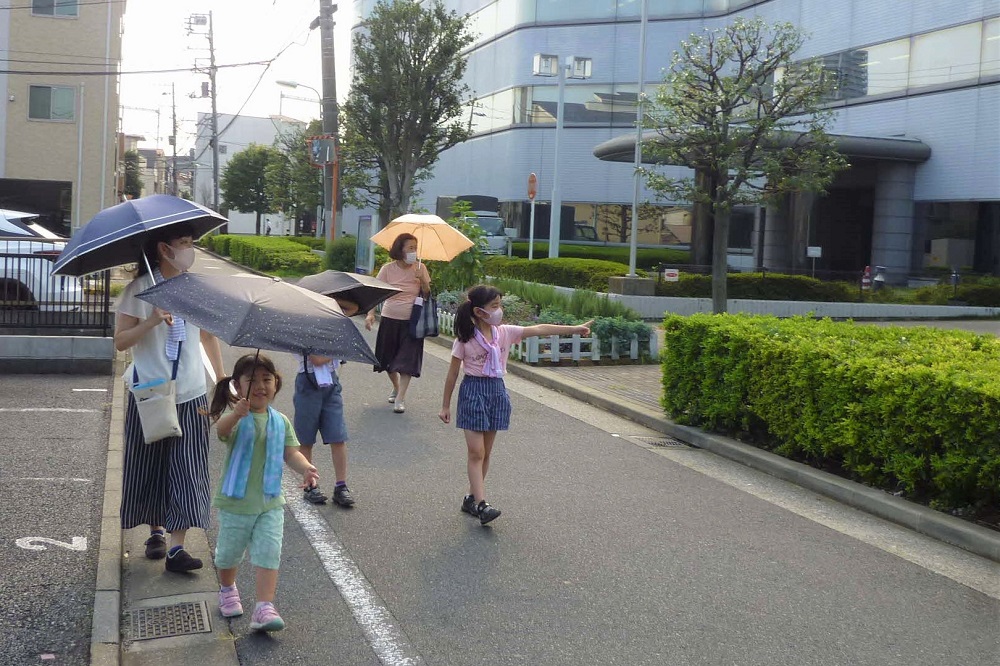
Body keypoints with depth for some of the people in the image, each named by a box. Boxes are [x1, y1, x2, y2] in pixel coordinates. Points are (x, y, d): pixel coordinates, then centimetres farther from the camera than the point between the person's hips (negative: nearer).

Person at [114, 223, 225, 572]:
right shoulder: (139, 289, -7)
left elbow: (209, 336, 14)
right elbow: (120, 341, -9)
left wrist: (222, 380, 12)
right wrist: (151, 322, -25)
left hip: (191, 395, 2)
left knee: (188, 468, -5)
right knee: (149, 465, 9)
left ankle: (176, 546, -6)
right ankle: (156, 532, 28)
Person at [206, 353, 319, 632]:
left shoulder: (280, 421, 3)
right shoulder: (236, 417, -13)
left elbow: (290, 453, -1)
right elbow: (221, 430, -36)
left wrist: (306, 468, -23)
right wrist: (236, 415, -59)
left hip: (270, 503, 3)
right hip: (235, 502, -2)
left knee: (269, 554, -7)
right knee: (229, 553, 15)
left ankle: (264, 608, -8)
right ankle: (227, 589, 44)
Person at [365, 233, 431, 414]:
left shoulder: (420, 268, -2)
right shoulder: (388, 269, -6)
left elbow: (428, 295, 1)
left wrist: (422, 280, -17)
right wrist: (370, 314, -21)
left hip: (412, 321, -1)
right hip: (390, 319, 1)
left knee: (407, 361, -8)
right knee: (388, 358, 15)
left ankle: (400, 398, -4)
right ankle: (396, 387, 40)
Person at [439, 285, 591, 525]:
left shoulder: (505, 332, 1)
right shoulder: (465, 339, -10)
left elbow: (539, 329, -4)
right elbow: (453, 373, -4)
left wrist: (575, 329, -7)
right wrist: (445, 405, 0)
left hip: (497, 390, 5)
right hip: (473, 391, -5)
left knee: (486, 453, 9)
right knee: (476, 452, -7)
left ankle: (472, 498, 20)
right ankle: (481, 504, -9)